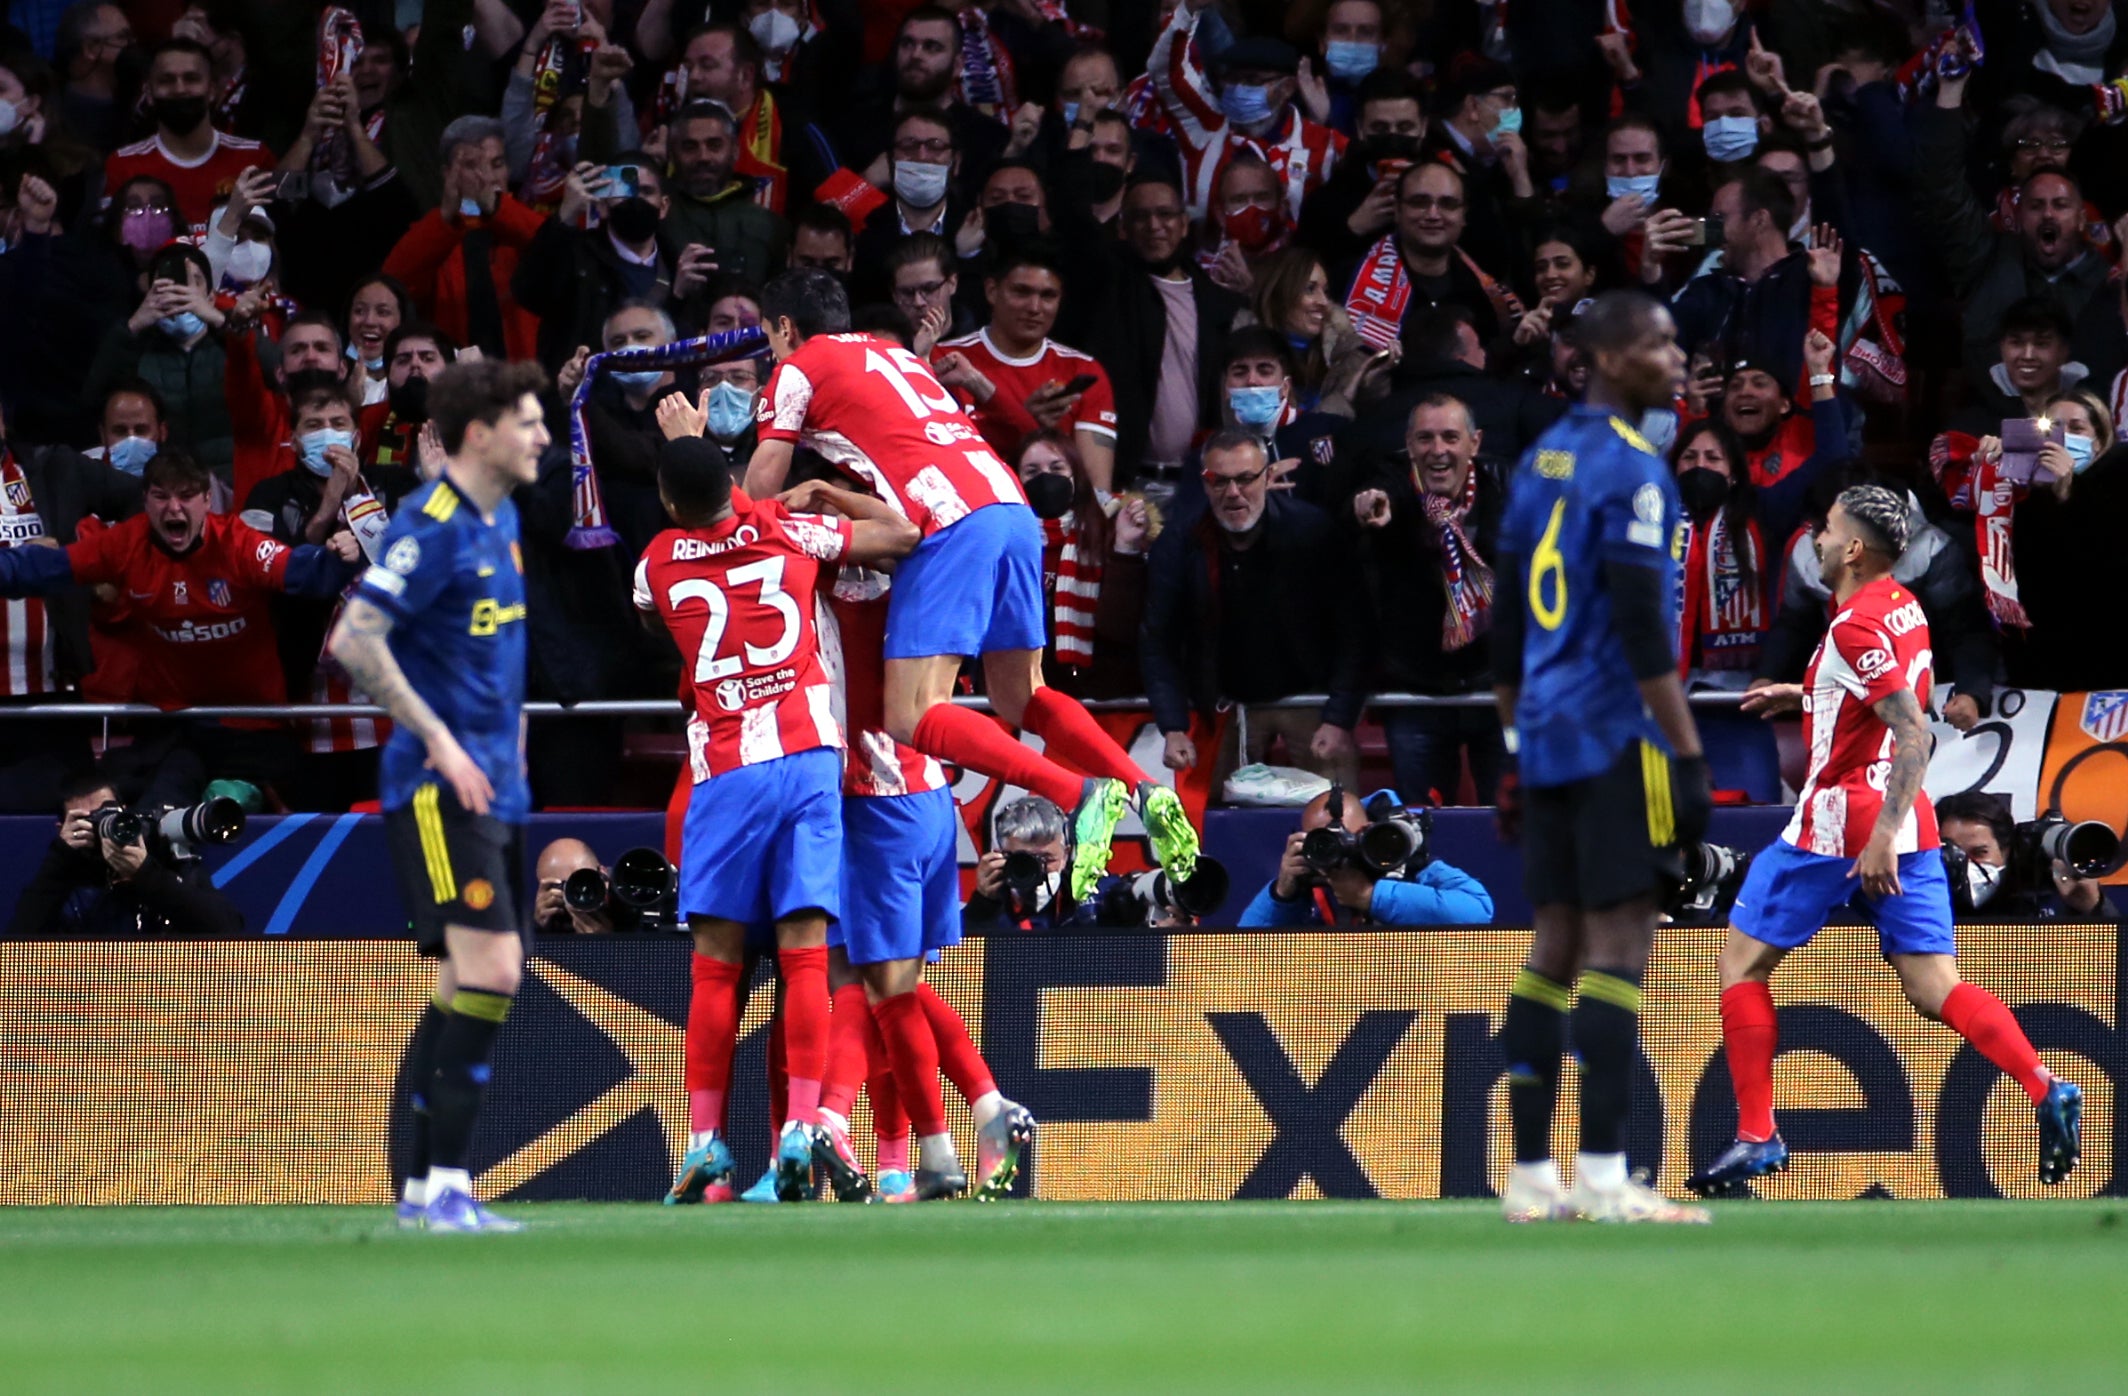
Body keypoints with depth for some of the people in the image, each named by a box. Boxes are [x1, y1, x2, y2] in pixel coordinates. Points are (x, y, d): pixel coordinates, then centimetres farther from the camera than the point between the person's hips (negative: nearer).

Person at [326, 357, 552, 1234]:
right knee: (489, 970, -18)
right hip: (437, 792, -9)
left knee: (467, 985, 9)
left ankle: (424, 1188, 13)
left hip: (494, 789, 9)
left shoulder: (502, 520, 14)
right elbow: (355, 640, -20)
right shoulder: (431, 525, -14)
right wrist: (441, 743, -19)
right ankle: (445, 1184, -17)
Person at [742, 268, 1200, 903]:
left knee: (913, 719, -10)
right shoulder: (892, 353, 31)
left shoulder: (797, 373, 11)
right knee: (1019, 697, 19)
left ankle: (1080, 795, -25)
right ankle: (1147, 794, 1)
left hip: (951, 525, -8)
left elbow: (758, 499, 12)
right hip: (1014, 508, 8)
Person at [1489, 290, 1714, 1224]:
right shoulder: (1630, 471, -11)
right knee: (1619, 941, -8)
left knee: (1556, 945, 9)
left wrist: (1515, 750, 23)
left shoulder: (1539, 463, 15)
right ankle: (1603, 1176, -12)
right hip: (1616, 739, -8)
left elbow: (1507, 628, 18)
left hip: (1546, 737, 8)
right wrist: (1688, 754, -16)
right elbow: (1643, 627, -17)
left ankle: (1530, 1177, 8)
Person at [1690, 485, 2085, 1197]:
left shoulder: (1856, 626, -15)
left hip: (1841, 822, -8)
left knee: (1742, 964, 7)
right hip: (1909, 826, 8)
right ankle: (2047, 1091, -19)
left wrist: (1882, 836, -28)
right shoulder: (1905, 609, 11)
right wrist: (1803, 696, 30)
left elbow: (1914, 731, -24)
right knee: (1935, 990, 2)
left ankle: (1756, 1135, 4)